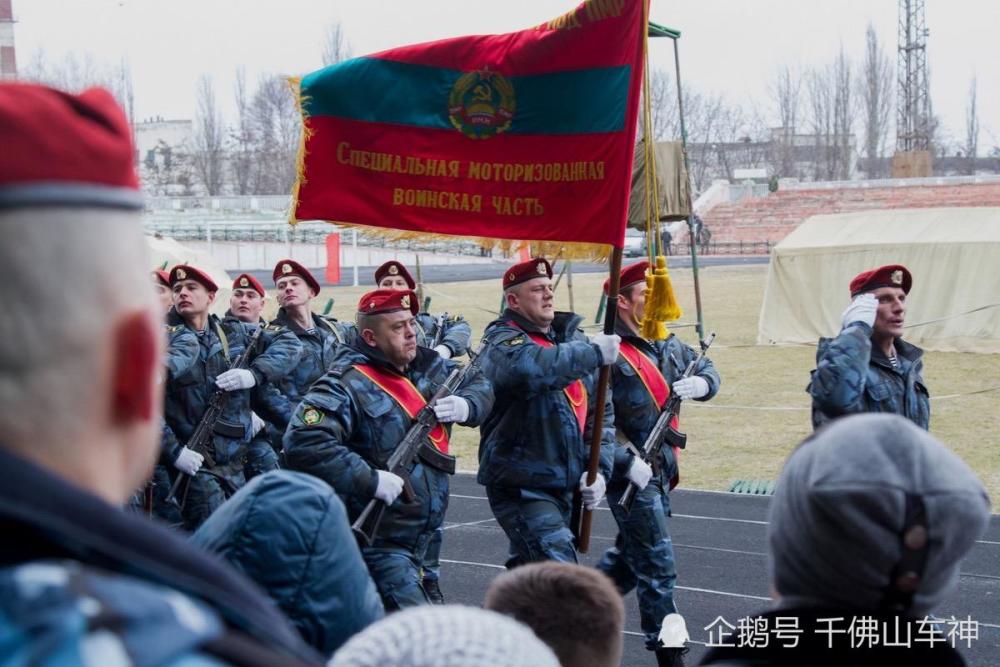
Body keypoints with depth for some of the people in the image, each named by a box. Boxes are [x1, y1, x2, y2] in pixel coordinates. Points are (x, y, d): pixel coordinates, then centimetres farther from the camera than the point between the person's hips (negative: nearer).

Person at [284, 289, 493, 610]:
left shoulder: (427, 366, 8)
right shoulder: (347, 386, -18)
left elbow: (480, 386, 22)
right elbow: (303, 443, -30)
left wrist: (465, 406, -2)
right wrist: (370, 479, -31)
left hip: (417, 538, 8)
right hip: (377, 544, -8)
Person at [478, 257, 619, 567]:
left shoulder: (573, 339, 11)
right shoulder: (504, 341, -9)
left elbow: (601, 411, 12)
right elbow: (532, 368, -35)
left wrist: (599, 468, -1)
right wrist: (594, 353, -27)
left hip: (566, 484, 7)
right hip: (520, 486, -7)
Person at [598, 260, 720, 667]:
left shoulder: (666, 343, 9)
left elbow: (706, 370, 18)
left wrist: (701, 383, -7)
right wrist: (628, 462, -25)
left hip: (660, 470, 8)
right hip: (631, 474, -8)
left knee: (630, 555, 20)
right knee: (657, 565, -5)